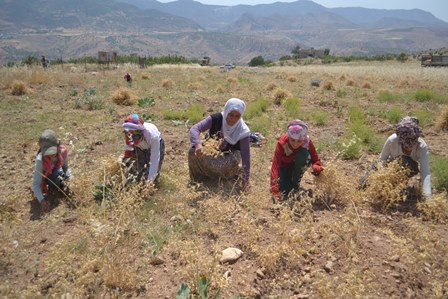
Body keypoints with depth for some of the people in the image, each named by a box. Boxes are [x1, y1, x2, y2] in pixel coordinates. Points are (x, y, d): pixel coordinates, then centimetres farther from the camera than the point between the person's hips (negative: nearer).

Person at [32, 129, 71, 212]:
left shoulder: (63, 151, -27)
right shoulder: (40, 159, -37)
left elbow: (66, 167, -6)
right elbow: (35, 184, -35)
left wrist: (68, 174, -30)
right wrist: (41, 200, -49)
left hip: (56, 173, 5)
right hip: (44, 177, -5)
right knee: (55, 174, -36)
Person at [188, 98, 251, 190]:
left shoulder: (243, 131, -28)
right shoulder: (216, 118, -26)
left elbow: (246, 155, -28)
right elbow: (194, 129, -34)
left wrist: (245, 179, -31)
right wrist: (198, 144, -55)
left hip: (230, 155, -1)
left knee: (233, 160, -37)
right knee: (193, 151, -26)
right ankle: (198, 178, -1)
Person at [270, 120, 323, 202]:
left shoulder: (307, 142, -28)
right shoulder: (282, 143, -35)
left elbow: (315, 159, -17)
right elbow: (275, 165, -42)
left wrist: (316, 167, -43)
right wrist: (275, 191, -52)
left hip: (299, 164, 2)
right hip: (285, 165, -2)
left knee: (304, 153, -33)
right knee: (284, 192, -22)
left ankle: (296, 185, -13)